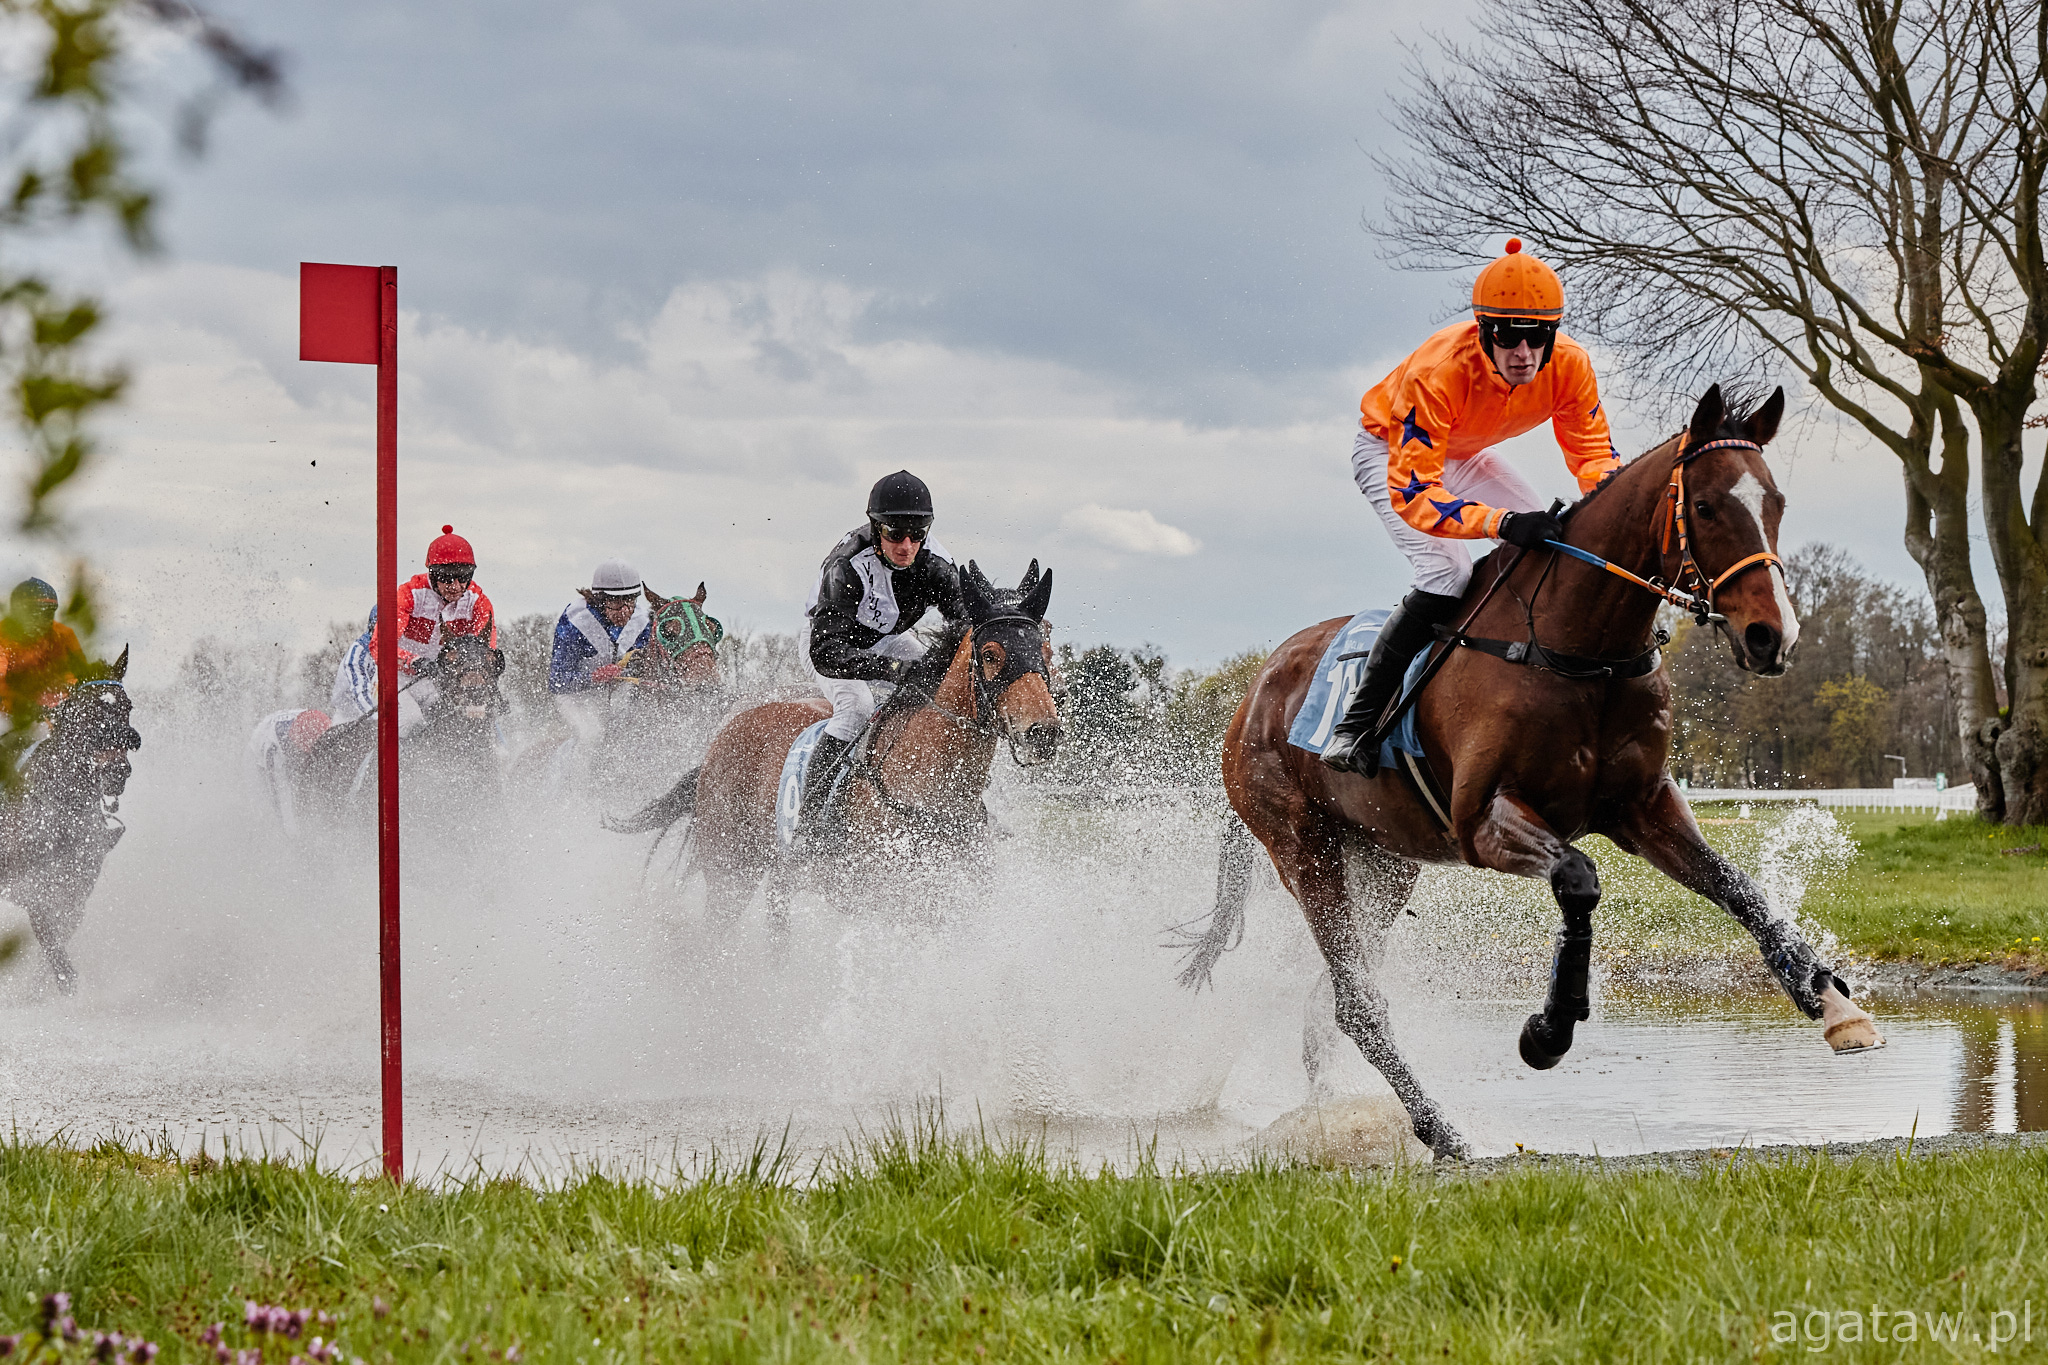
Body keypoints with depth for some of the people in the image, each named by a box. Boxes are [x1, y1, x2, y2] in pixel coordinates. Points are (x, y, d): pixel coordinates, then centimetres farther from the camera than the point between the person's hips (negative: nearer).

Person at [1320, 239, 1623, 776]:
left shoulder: (1569, 366, -27)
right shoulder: (1439, 373, -42)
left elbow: (1593, 454, -14)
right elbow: (1411, 494, -45)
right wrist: (1501, 523, -60)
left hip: (1466, 457, 6)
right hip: (1390, 452, -6)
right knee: (1448, 576, -26)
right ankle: (1354, 726, -22)